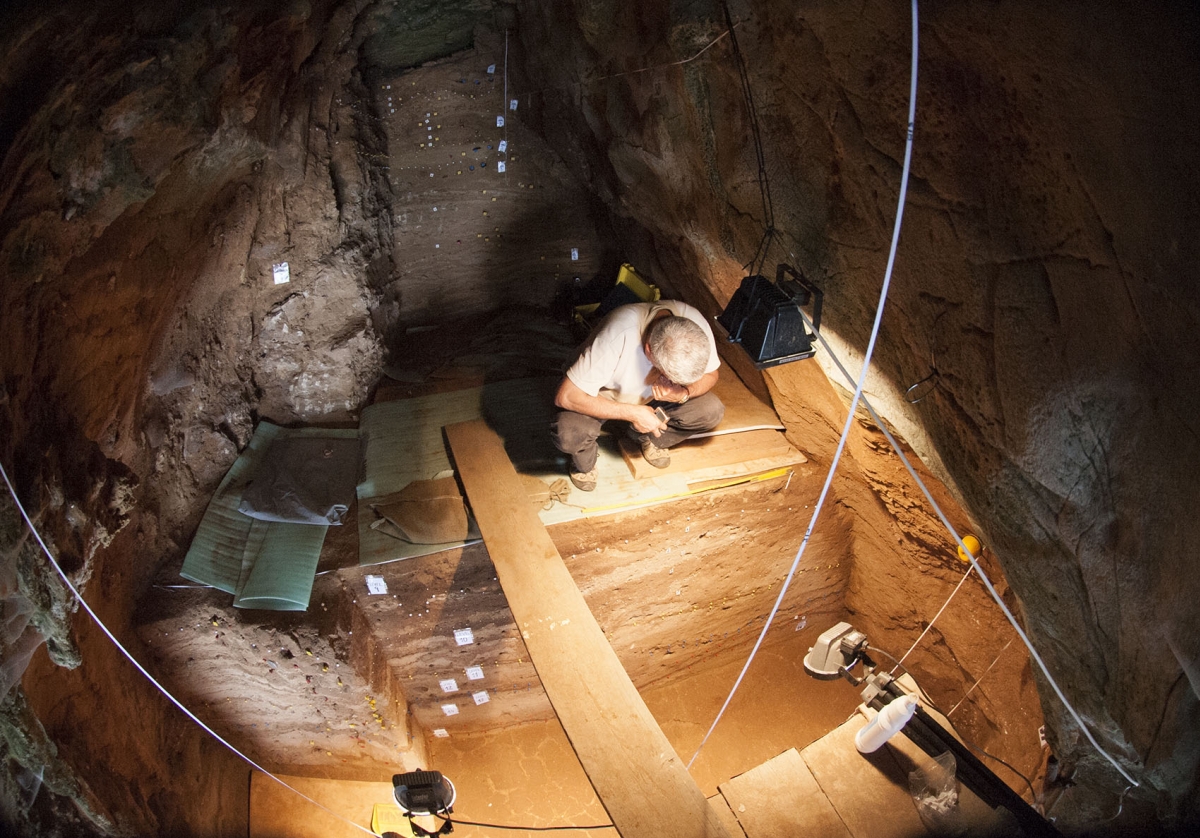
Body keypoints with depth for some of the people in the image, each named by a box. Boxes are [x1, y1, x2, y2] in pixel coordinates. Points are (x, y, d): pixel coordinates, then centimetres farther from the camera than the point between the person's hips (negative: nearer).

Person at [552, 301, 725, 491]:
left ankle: (648, 439, 10)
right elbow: (566, 395, -36)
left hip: (650, 394, 4)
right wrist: (633, 413, -34)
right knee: (569, 435, -33)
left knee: (711, 411, -18)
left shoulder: (695, 323, -29)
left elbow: (710, 375, -10)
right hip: (604, 394, -4)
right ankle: (584, 463, 4)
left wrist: (684, 393, -32)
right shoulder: (618, 336, -41)